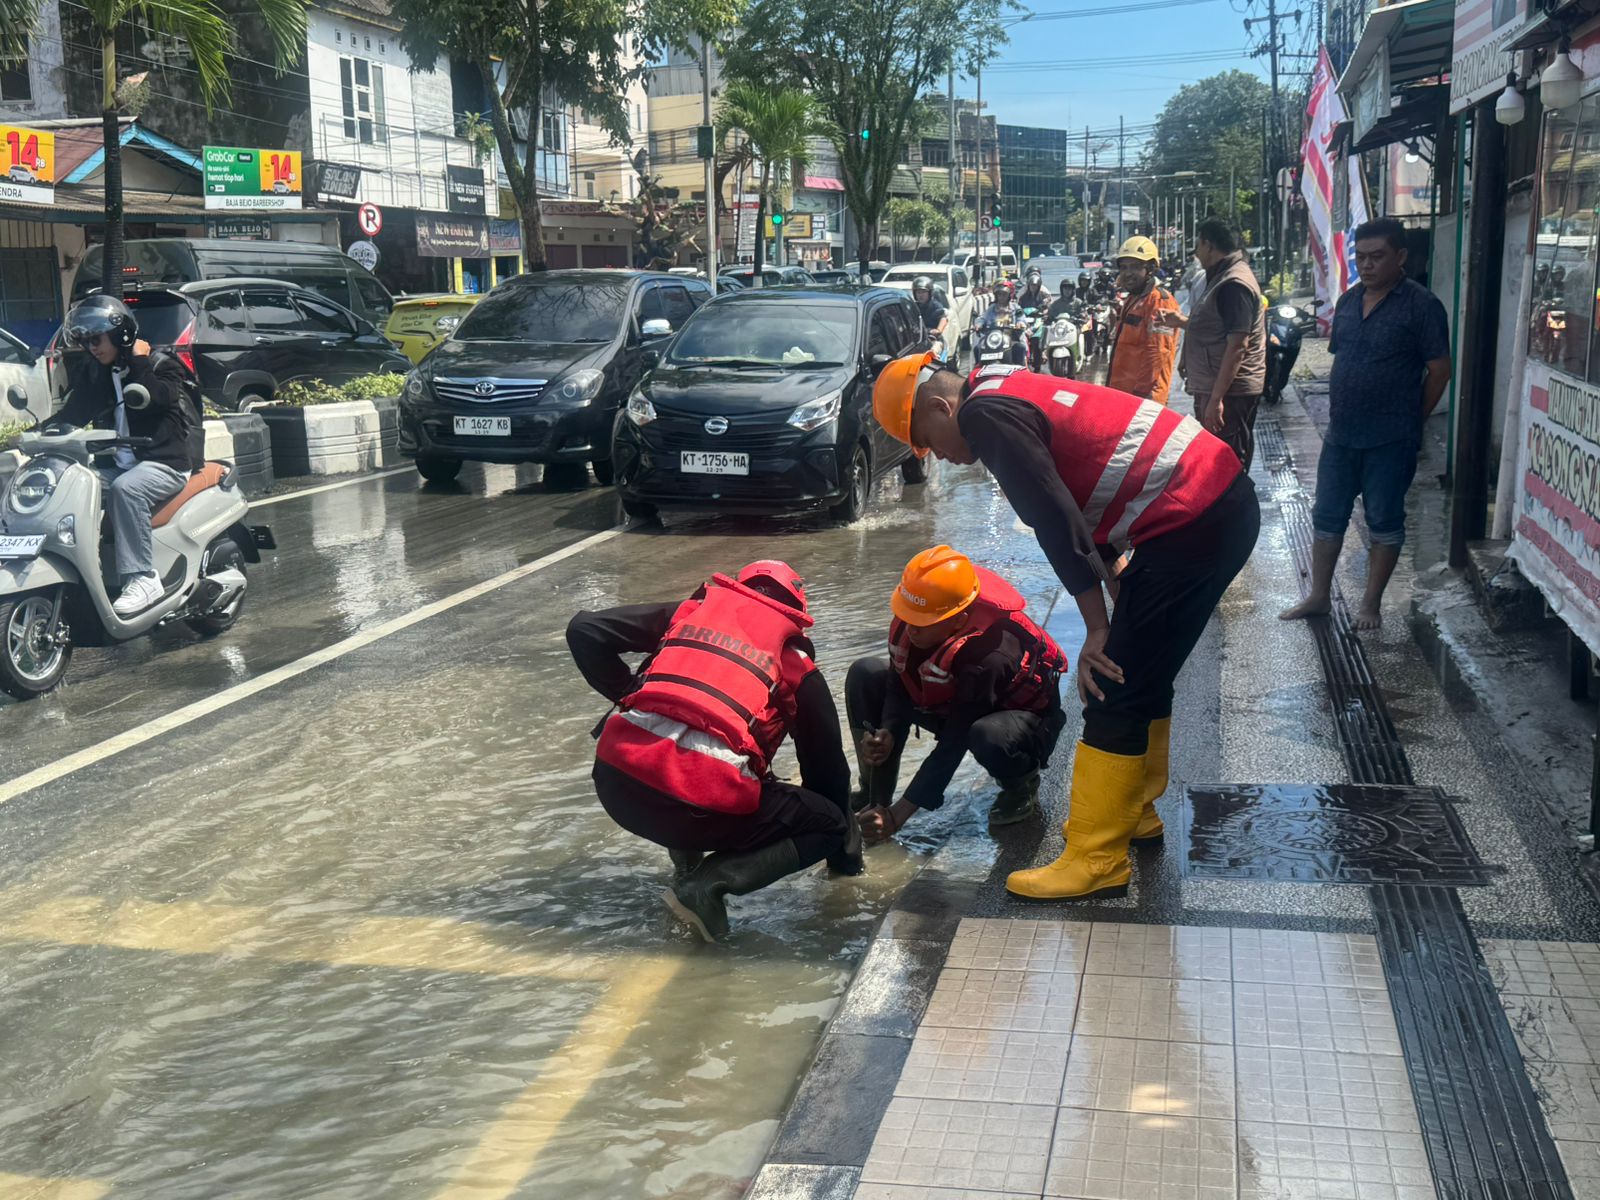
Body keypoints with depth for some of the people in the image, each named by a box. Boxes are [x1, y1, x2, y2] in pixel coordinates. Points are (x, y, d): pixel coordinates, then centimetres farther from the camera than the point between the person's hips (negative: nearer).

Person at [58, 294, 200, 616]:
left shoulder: (161, 365, -2)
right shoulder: (94, 374, 15)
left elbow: (143, 397, -22)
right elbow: (72, 414, 6)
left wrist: (139, 361, -11)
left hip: (164, 462, -7)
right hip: (119, 464, 7)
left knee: (125, 488, -36)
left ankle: (142, 578, -35)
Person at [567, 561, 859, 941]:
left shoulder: (690, 611, 21)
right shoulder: (795, 663, 16)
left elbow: (584, 631, 15)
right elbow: (826, 764, 23)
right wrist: (845, 850, 37)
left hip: (617, 782, 4)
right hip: (702, 805, -4)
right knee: (827, 826, 17)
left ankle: (686, 862, 24)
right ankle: (708, 882, -3)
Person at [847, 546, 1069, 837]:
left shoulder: (987, 656, -39)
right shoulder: (912, 617, -22)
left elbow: (953, 745, -34)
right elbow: (899, 688, -9)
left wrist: (897, 815, -32)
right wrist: (886, 735, -31)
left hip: (1025, 714, -6)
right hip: (952, 702, 7)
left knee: (988, 737, -43)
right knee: (865, 675, -12)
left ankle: (1022, 786, -5)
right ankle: (874, 797, -1)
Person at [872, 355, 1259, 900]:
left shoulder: (984, 413, -11)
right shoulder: (1014, 395, 20)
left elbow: (1055, 521, -17)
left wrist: (1097, 629, -12)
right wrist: (1122, 597, 22)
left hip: (1193, 524, -10)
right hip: (1226, 500, 10)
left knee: (1116, 695, -5)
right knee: (1143, 677, 21)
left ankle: (1096, 860, 2)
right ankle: (1130, 809, 33)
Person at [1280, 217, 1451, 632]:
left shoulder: (1421, 305, -9)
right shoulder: (1348, 301, 10)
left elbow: (1439, 370, -8)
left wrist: (1409, 421, -3)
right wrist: (1339, 414, 12)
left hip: (1390, 441, -6)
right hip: (1340, 434, 6)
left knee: (1385, 522, 5)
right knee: (1327, 517, 11)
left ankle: (1371, 604, 15)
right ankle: (1319, 597, 22)